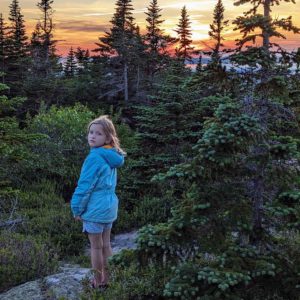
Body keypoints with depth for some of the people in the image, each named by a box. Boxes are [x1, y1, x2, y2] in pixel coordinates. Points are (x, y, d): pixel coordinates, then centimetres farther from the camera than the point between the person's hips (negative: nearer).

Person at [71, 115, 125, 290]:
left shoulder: (95, 157, -21)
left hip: (95, 208, -8)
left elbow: (85, 186, -19)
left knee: (96, 247, 5)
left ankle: (98, 283, 16)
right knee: (106, 245, 16)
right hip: (110, 206, 8)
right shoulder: (112, 156, 6)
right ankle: (106, 279, 28)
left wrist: (77, 209, -8)